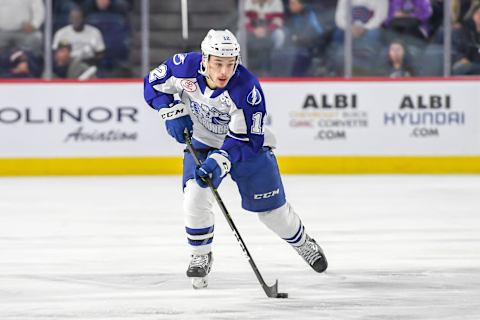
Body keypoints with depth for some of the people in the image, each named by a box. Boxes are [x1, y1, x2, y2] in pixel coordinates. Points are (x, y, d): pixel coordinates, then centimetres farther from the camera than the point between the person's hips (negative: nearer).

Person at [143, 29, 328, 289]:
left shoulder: (247, 90, -35)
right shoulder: (185, 67, -26)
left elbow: (246, 140, -30)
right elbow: (153, 84, -7)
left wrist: (219, 161, -43)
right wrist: (173, 112, -21)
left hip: (248, 144, -2)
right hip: (202, 142, 2)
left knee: (271, 209, 6)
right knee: (195, 194, -22)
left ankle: (303, 243, 37)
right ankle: (200, 256, 1)